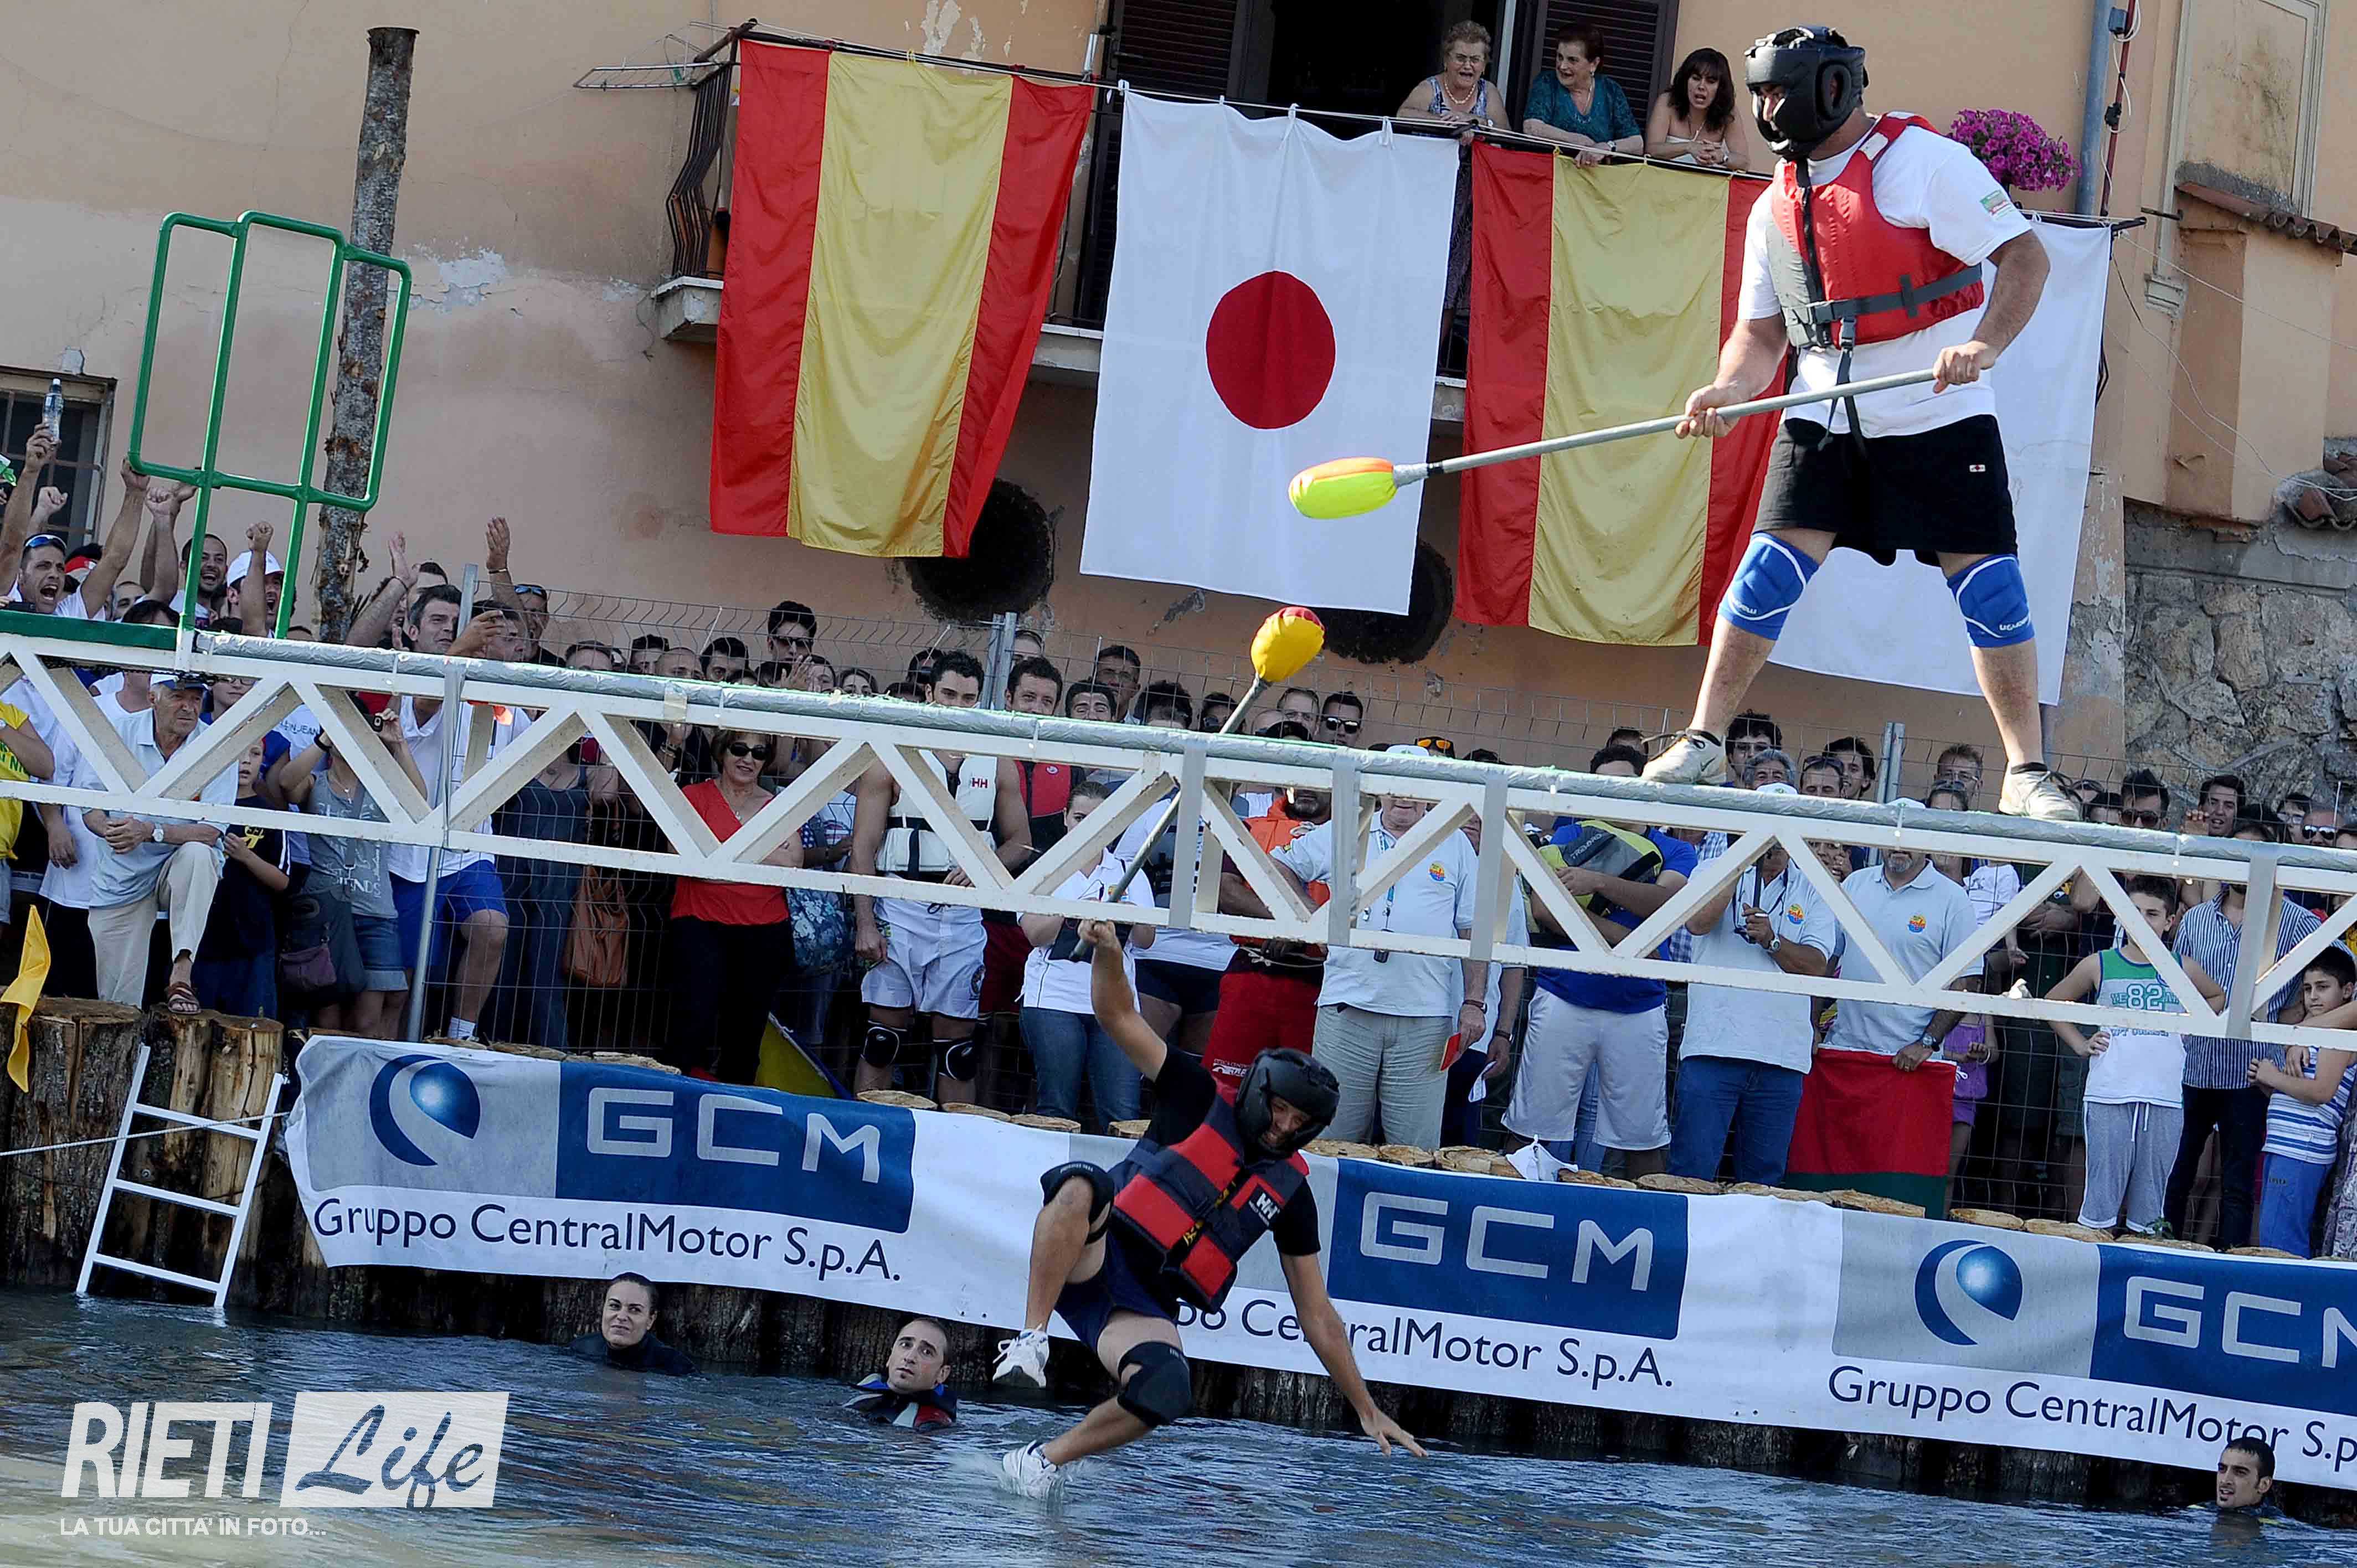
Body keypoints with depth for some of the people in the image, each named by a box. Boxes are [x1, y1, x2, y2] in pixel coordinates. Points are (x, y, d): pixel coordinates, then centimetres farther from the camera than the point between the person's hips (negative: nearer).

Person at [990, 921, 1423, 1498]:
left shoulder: (1290, 1192, 14)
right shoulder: (1201, 1102, 6)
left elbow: (1316, 1313, 18)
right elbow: (1117, 1016, -1)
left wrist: (1366, 1409, 16)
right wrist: (1108, 950, -22)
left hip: (1144, 1308, 3)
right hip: (1092, 1257, -3)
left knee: (1165, 1390, -33)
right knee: (1080, 1184, -37)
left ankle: (1046, 1460, -12)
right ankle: (1031, 1339, -35)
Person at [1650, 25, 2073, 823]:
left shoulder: (1927, 161, -9)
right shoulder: (1775, 207, 11)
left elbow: (2024, 256, -13)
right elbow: (1762, 331, 14)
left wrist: (1985, 345, -28)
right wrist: (1728, 390, -7)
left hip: (1939, 415, -4)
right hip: (1825, 420, 4)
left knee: (1987, 582, -7)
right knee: (1771, 566, -8)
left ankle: (2027, 773, 1)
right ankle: (1702, 744, 0)